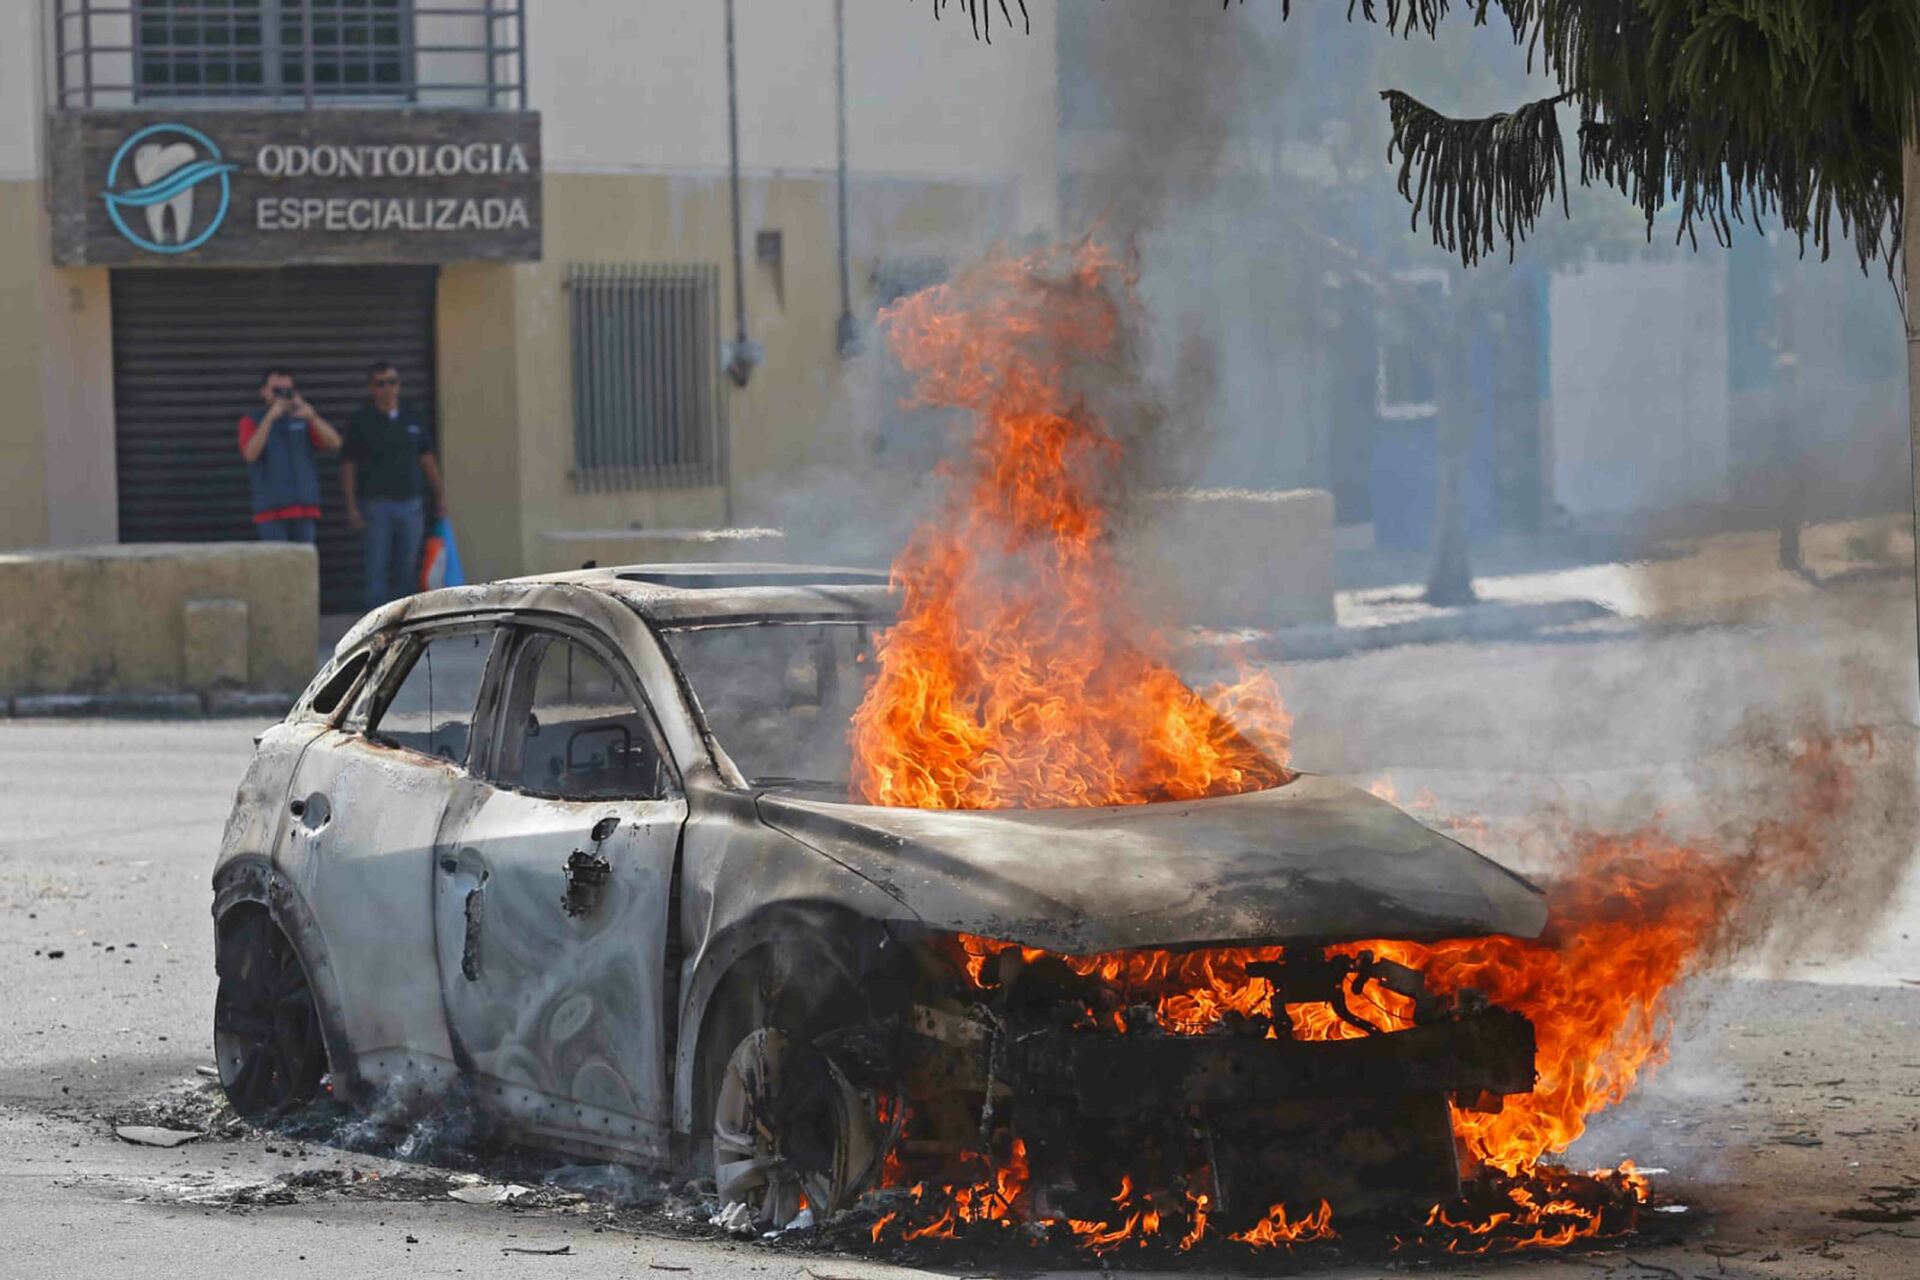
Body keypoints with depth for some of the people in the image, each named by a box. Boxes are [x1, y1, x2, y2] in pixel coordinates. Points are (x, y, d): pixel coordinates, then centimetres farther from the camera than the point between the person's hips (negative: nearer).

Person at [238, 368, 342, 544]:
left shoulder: (303, 420, 12)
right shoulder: (251, 421, 4)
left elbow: (334, 442, -2)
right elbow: (250, 454, -14)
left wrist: (312, 416, -19)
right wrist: (270, 417, -20)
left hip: (305, 509, 3)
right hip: (271, 510, -3)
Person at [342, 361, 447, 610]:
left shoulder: (414, 417, 10)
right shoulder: (361, 421, -1)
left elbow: (427, 459, 16)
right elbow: (348, 467, -3)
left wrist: (440, 496, 11)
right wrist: (352, 507, -11)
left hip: (410, 503, 4)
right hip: (376, 504, -4)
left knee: (407, 571, 6)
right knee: (377, 571, -6)